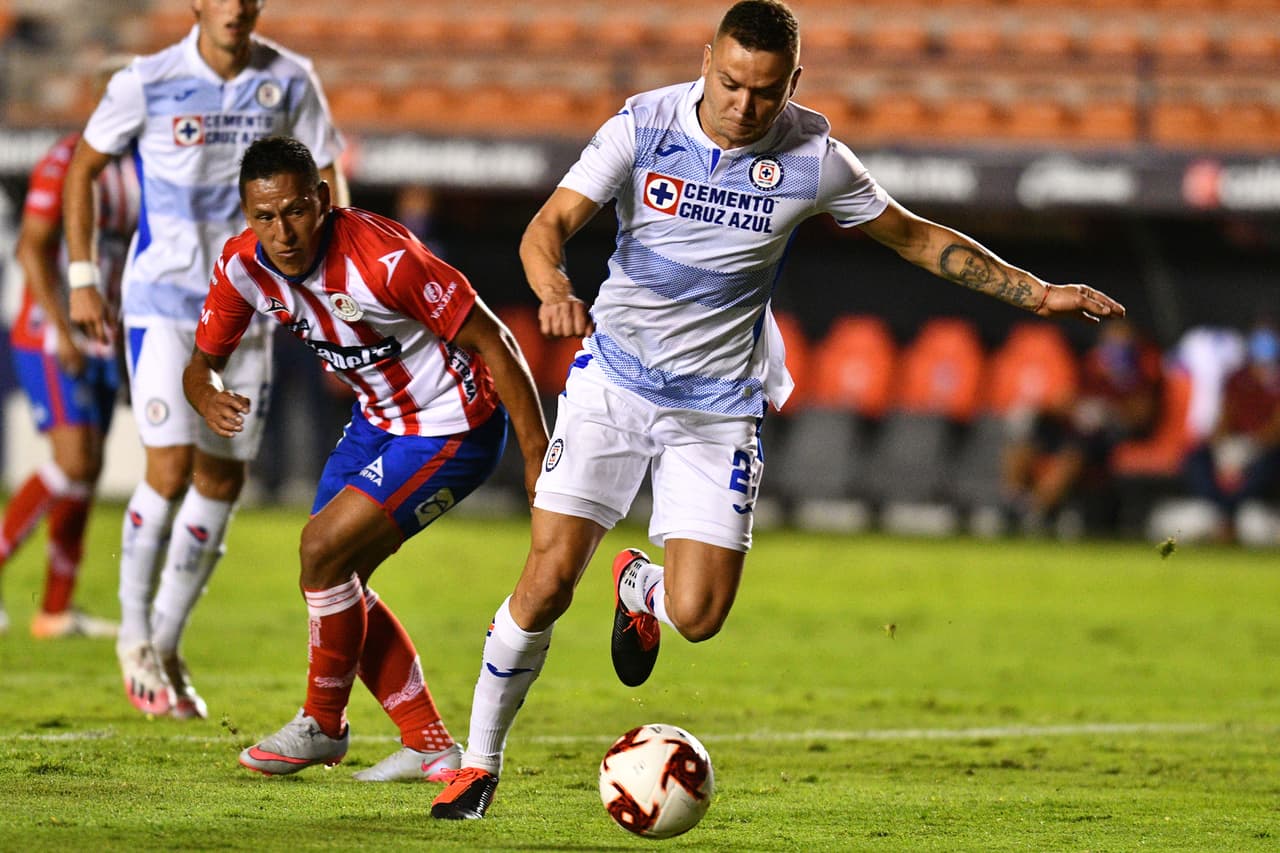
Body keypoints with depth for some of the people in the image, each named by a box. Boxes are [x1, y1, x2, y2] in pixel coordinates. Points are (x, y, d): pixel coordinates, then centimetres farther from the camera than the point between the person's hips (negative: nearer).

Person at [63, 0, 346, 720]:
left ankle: (168, 646, 20)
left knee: (222, 481, 6)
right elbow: (84, 167, 3)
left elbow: (325, 177, 6)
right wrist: (82, 280, 1)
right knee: (171, 471, -14)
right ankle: (135, 638, 5)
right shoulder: (149, 84, -10)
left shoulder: (290, 82, -4)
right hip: (162, 302, -3)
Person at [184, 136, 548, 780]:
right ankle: (430, 747, 15)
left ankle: (323, 725, 5)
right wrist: (209, 398, -24)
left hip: (453, 429, -8)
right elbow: (203, 361, 2)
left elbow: (490, 340, -24)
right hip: (377, 420, 8)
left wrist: (537, 455, -24)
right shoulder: (243, 267, -11)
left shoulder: (384, 257, -31)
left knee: (325, 548, -15)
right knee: (337, 580, 5)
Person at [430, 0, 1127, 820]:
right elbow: (547, 226, -17)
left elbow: (916, 238, 4)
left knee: (697, 616, -10)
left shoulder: (812, 158, -9)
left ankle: (642, 583, 29)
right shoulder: (644, 126, -12)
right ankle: (480, 764, 5)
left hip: (720, 406, 1)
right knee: (549, 579, -13)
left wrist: (1038, 294, 1)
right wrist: (555, 291, -40)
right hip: (615, 378, -1)